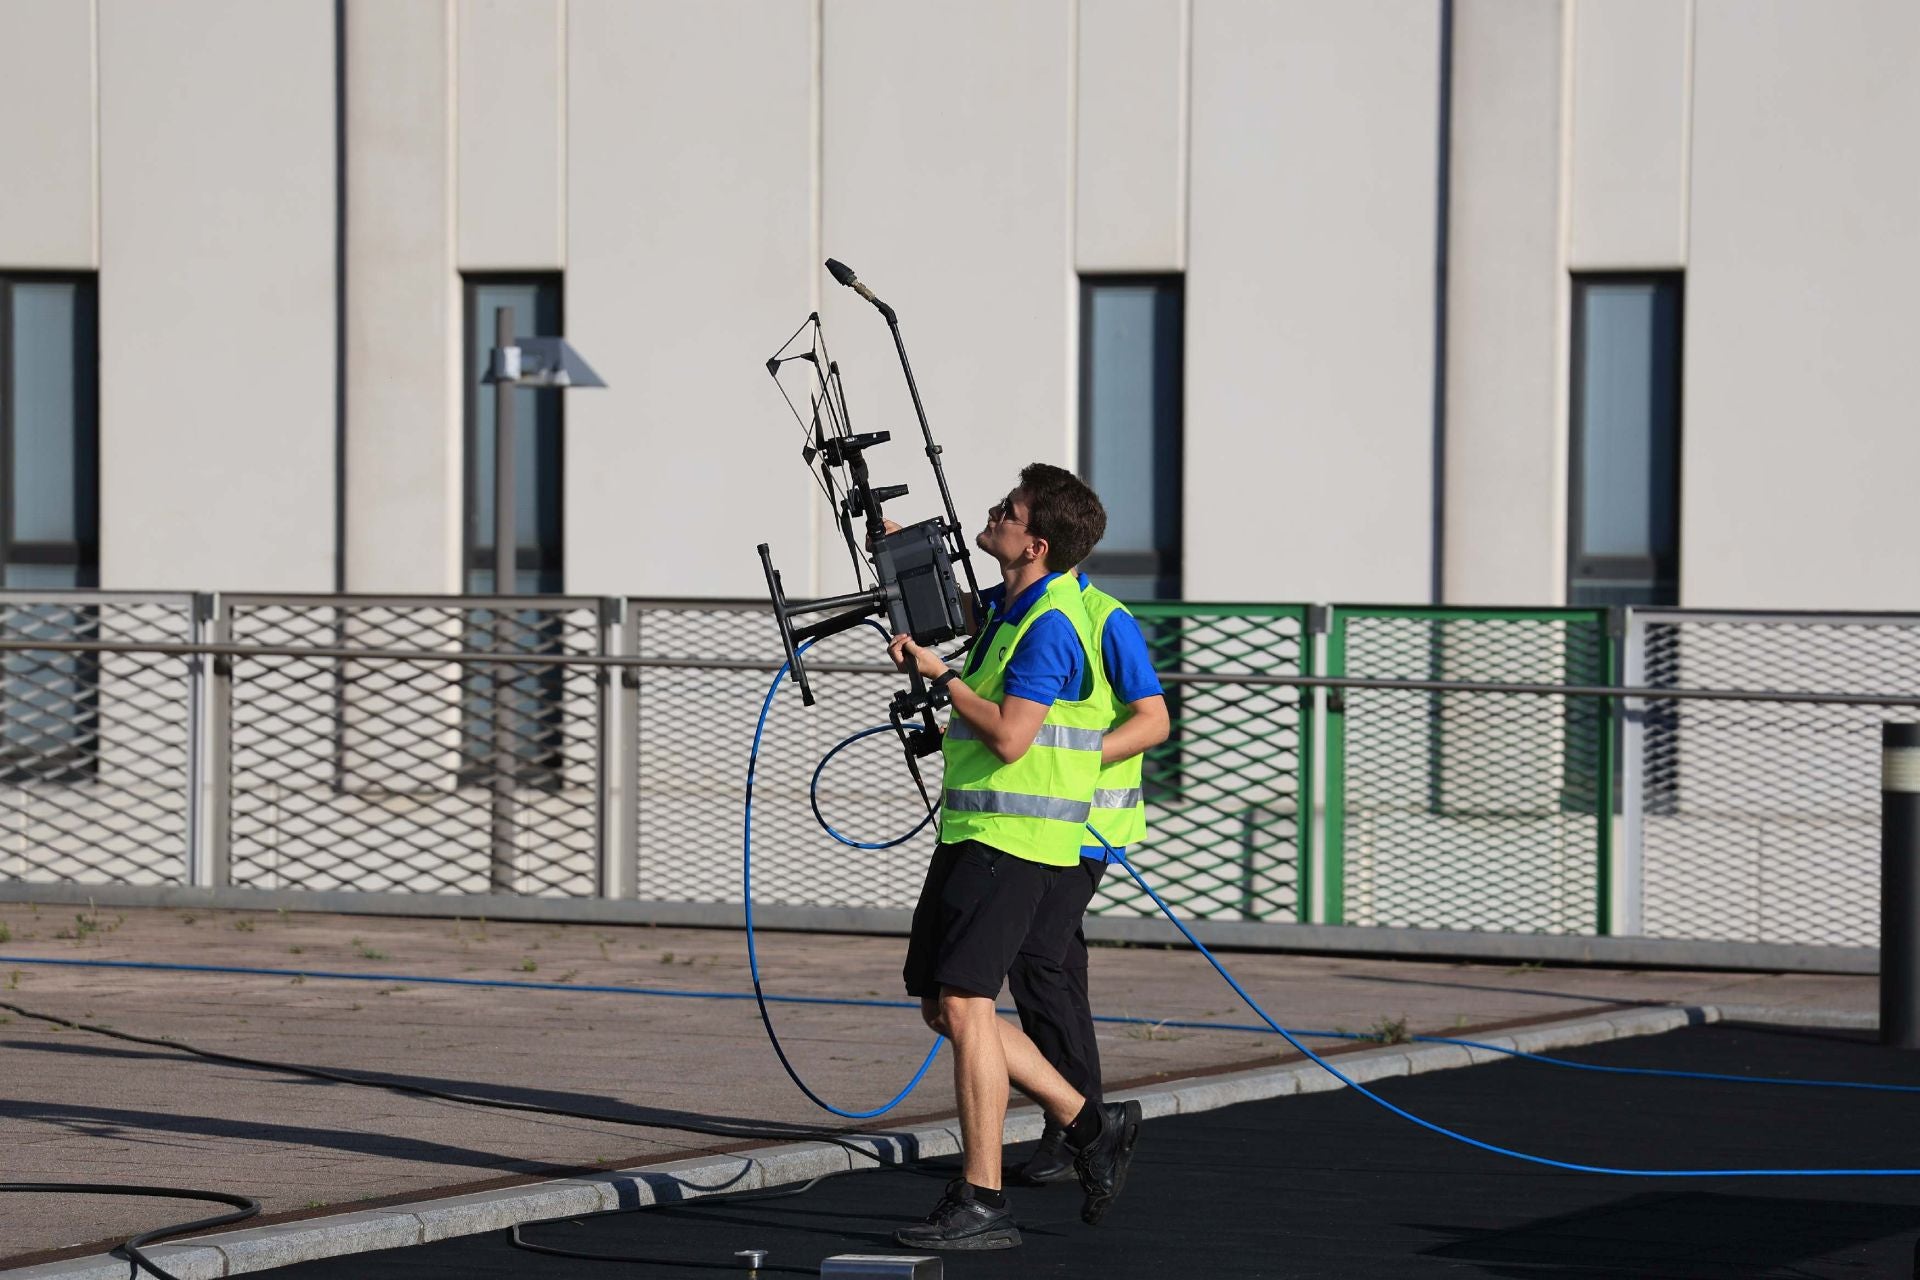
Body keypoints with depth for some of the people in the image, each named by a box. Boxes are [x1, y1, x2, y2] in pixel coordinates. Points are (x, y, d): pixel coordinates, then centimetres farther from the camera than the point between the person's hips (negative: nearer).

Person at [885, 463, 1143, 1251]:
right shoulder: (1010, 608, 14)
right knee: (942, 1007, 11)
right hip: (969, 830, 10)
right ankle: (1090, 1126, 19)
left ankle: (981, 1203, -10)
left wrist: (937, 673, -16)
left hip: (1014, 838, -10)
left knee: (962, 1003, -13)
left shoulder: (1050, 625, -17)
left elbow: (1009, 737, -25)